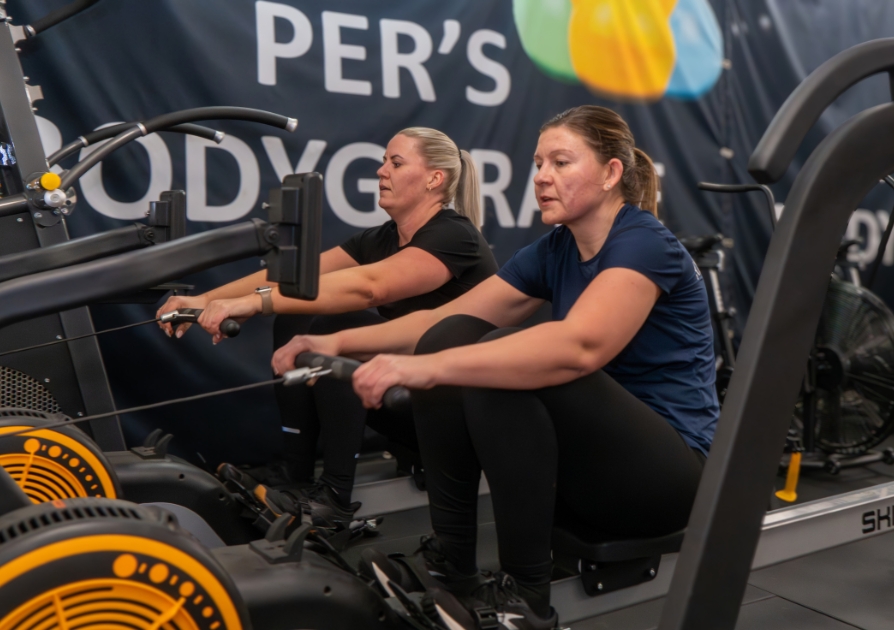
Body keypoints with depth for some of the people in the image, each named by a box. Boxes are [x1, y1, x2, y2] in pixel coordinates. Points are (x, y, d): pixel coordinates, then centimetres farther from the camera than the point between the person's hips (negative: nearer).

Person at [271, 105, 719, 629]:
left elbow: (580, 347, -38)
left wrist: (429, 368, -45)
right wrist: (341, 342, -12)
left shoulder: (645, 244, -17)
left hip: (668, 470, -7)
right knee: (451, 338, -10)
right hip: (590, 445, 7)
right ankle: (450, 560, -5)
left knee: (508, 364, -30)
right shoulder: (554, 251, 5)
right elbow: (446, 317, 2)